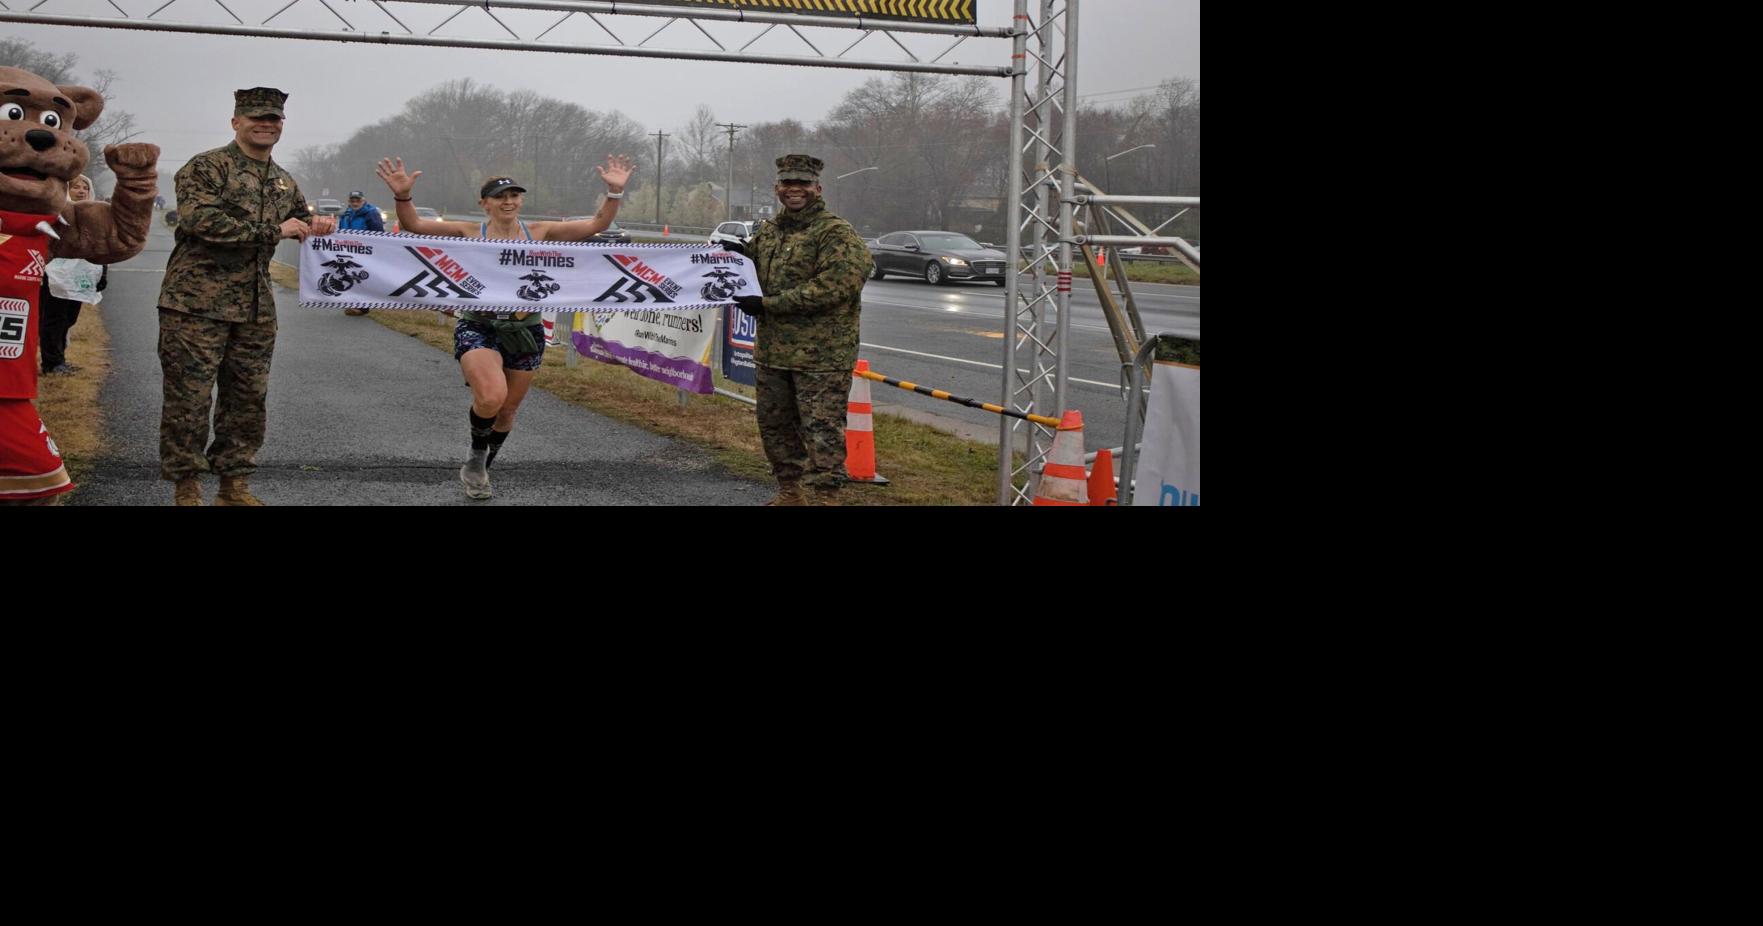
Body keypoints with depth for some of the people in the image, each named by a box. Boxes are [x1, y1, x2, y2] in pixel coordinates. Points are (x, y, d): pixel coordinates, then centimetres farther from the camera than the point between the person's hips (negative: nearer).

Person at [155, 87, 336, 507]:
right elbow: (199, 219, -23)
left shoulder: (284, 182, 16)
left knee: (248, 397, 11)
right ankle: (186, 488, 7)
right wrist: (273, 230, -23)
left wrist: (316, 228, 6)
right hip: (197, 302, -7)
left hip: (255, 308, 7)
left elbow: (299, 221, 33)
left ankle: (235, 484, 22)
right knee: (189, 397, -3)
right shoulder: (206, 167, -7)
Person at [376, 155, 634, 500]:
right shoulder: (470, 233, -2)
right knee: (491, 397, -28)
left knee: (507, 410, 12)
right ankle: (477, 453, 4)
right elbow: (414, 225, -8)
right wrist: (403, 196, -27)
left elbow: (596, 225, 1)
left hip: (526, 332, 3)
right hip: (478, 329, -3)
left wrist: (614, 192, -13)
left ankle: (477, 470, 42)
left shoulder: (538, 233, 3)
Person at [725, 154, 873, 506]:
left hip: (821, 355, -8)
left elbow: (832, 287, -22)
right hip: (772, 351, 8)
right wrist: (738, 256, 5)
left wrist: (767, 304, -20)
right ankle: (790, 494, 30)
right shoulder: (767, 231, 14)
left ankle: (822, 497, -4)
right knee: (775, 426, 16)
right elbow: (754, 273, 30)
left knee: (821, 431, -8)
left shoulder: (837, 234, -10)